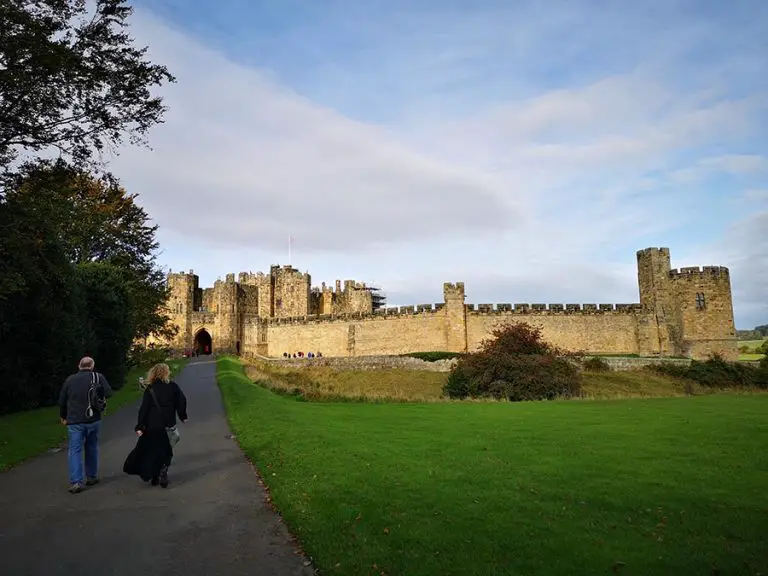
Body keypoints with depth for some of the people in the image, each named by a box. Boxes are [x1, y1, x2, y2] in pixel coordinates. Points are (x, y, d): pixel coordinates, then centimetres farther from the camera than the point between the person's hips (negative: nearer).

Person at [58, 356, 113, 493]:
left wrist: (63, 416, 23)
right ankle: (92, 477, 24)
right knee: (92, 448, 15)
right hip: (93, 420, 0)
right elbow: (108, 393, -5)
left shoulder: (70, 379, 2)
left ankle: (75, 482, -8)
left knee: (74, 450, 1)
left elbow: (62, 400, 8)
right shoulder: (98, 377, -2)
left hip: (74, 421, 0)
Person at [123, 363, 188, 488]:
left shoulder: (150, 389, -2)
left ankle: (154, 477, 18)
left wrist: (140, 426, -5)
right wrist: (183, 416, 5)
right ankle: (162, 474, 2)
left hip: (152, 426, 0)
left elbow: (144, 408, -6)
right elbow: (182, 400, -8)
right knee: (166, 451, 12)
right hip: (169, 425, 0)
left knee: (151, 450, 15)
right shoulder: (173, 386, -2)